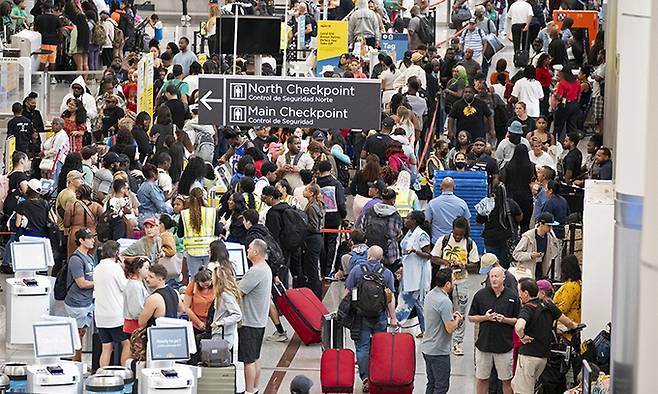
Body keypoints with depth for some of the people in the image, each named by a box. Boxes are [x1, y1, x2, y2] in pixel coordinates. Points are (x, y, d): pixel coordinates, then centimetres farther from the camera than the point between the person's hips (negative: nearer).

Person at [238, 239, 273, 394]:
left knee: (249, 360, -3)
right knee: (256, 358, 17)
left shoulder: (255, 272, -23)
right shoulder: (265, 268, 11)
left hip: (249, 322, -10)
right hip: (260, 320, 10)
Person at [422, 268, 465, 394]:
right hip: (439, 351, -9)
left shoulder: (430, 295, 7)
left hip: (427, 348, 9)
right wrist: (457, 320, -2)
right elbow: (450, 328, -23)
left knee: (432, 384, 17)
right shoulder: (444, 301, -23)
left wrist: (452, 315, 11)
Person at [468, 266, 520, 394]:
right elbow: (471, 317, 5)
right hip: (484, 344, 1)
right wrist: (485, 317, -13)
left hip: (505, 345, -1)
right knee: (482, 379, 10)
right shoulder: (480, 295, 0)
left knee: (507, 380, 6)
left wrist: (504, 320, -16)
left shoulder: (513, 296, -2)